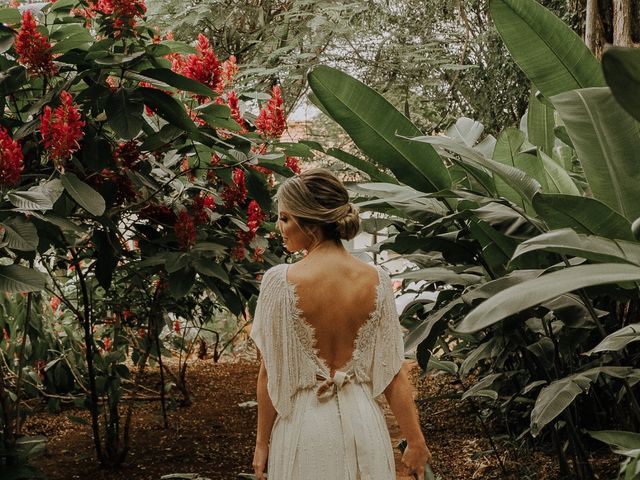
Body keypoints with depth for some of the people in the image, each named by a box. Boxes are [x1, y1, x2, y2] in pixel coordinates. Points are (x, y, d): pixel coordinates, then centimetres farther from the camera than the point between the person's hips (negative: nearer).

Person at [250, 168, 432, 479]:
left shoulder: (280, 281, -16)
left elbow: (270, 373, -10)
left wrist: (262, 442, 1)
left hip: (303, 424, -2)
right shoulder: (376, 280, -8)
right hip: (362, 421, 3)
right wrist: (415, 442, 5)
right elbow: (393, 372, -4)